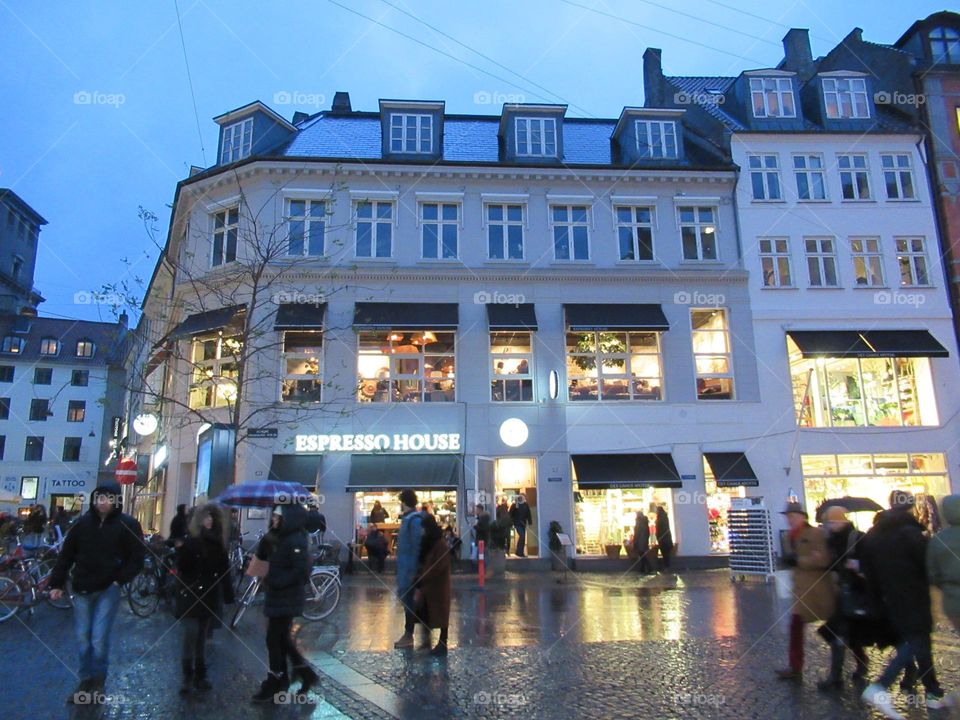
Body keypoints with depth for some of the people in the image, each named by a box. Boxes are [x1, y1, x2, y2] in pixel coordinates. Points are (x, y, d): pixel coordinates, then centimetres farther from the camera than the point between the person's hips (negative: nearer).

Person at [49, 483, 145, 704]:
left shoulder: (127, 525, -8)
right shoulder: (83, 523, 1)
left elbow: (137, 558, -5)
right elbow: (66, 555, 7)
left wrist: (119, 580, -11)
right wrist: (56, 583, 5)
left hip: (108, 590, -3)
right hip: (82, 589, 4)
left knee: (99, 639, -4)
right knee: (83, 638, 10)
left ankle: (98, 681, 16)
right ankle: (86, 680, 25)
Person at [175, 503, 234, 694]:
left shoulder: (218, 543, 4)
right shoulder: (190, 540, -6)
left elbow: (224, 569, 5)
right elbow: (181, 566, -11)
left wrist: (228, 594, 3)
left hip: (210, 595, 4)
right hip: (190, 594, -3)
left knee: (202, 636, 11)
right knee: (191, 634, -8)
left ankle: (200, 675, 19)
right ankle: (187, 675, 5)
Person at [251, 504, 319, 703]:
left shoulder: (296, 541, -19)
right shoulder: (280, 538, 11)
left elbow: (301, 571, -25)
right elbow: (264, 557, 13)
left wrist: (273, 581, -22)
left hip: (287, 599, -9)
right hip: (279, 597, 9)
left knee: (274, 640, 0)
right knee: (282, 639, 16)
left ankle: (274, 686, 13)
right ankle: (305, 673, 27)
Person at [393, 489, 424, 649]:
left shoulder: (415, 520, -18)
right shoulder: (407, 518, 11)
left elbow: (416, 546, -21)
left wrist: (412, 570, -21)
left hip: (409, 567, -9)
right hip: (404, 566, 9)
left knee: (408, 599, -1)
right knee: (405, 597, 14)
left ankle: (409, 635, 8)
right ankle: (408, 632, 23)